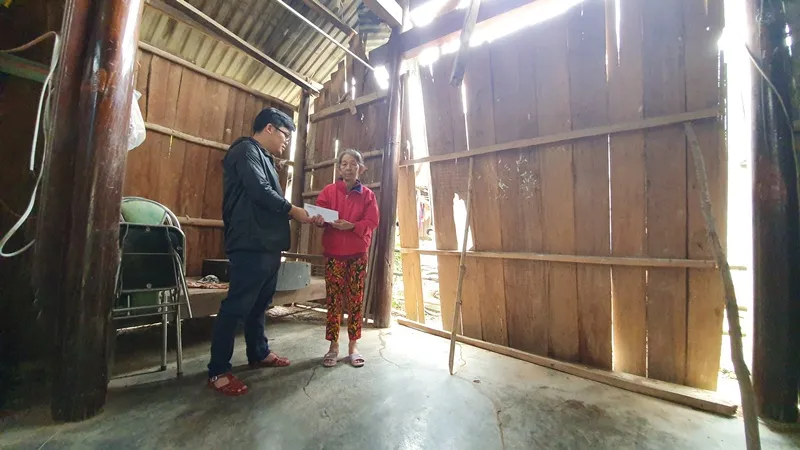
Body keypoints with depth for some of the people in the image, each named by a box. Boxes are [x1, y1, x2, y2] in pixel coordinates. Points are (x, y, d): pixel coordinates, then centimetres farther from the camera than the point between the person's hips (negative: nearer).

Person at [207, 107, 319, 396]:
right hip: (252, 245, -10)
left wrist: (292, 214, 8)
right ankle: (218, 372, 10)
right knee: (236, 306, -3)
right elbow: (260, 192, -19)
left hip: (267, 245, 10)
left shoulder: (263, 157, 24)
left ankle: (259, 354, 31)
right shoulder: (247, 149, -6)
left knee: (259, 304, 17)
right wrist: (294, 211, -9)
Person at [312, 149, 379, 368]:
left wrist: (351, 225, -21)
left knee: (355, 299, 6)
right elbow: (320, 214, -3)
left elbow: (372, 222, -5)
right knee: (333, 300, 4)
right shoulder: (329, 190, 3)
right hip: (334, 252, 0)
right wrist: (319, 220, -26)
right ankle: (333, 346, 18)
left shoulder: (367, 194, 3)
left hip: (358, 253, 0)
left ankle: (353, 346, 20)